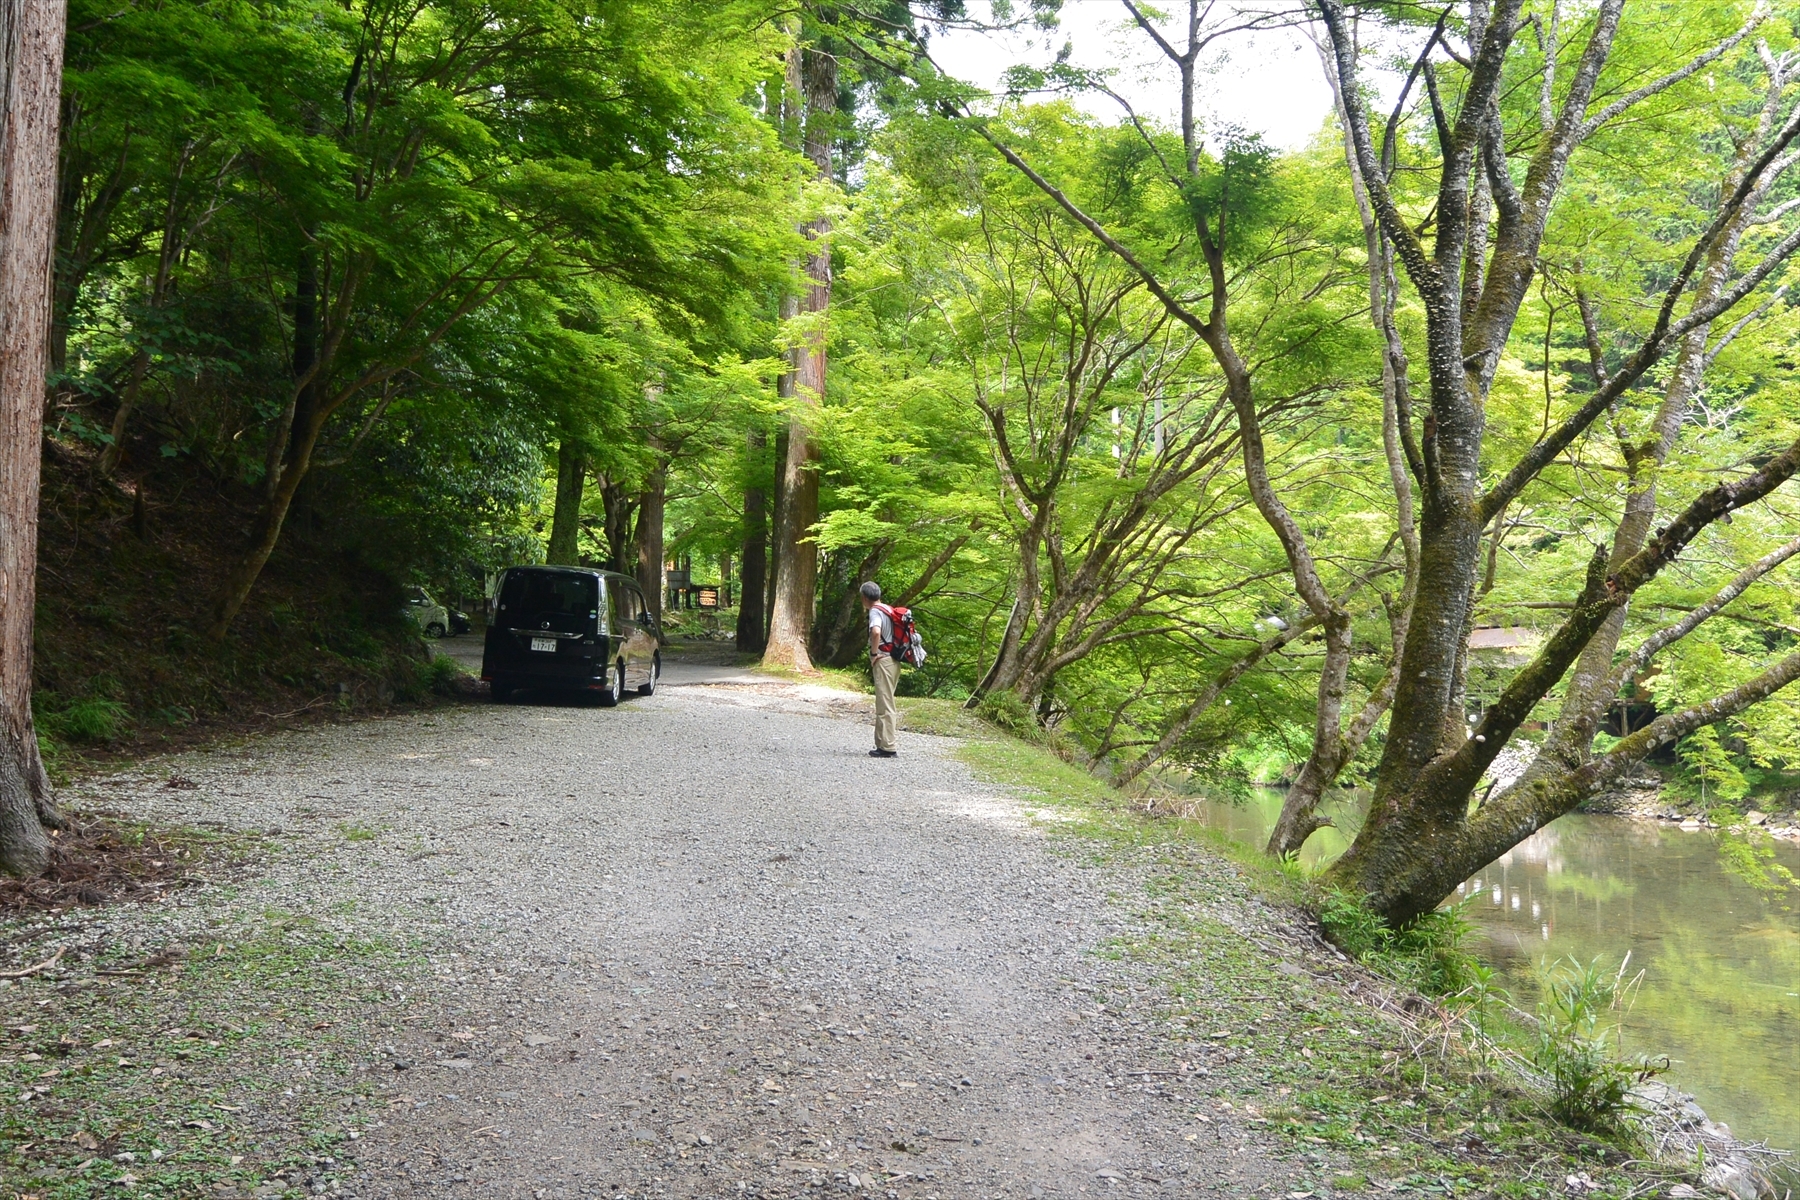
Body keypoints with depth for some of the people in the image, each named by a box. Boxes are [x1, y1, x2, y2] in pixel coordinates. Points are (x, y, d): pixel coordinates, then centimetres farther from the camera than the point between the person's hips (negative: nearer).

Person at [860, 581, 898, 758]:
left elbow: (876, 631, -31)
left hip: (882, 661, -9)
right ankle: (886, 742, 19)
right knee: (885, 704, 15)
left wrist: (874, 653, -19)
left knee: (884, 705, -7)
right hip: (893, 661, 9)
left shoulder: (875, 611, -11)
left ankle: (887, 747, -6)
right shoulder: (888, 610, 17)